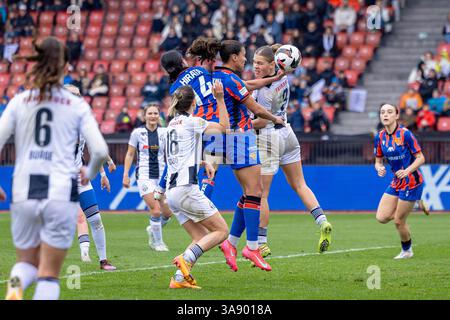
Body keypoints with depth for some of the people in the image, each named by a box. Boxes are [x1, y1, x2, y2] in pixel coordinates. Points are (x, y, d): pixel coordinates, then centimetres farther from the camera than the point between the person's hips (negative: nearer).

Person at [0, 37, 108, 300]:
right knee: (49, 274, 5)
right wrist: (89, 173, 18)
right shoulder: (77, 106, 3)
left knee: (28, 262, 20)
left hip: (24, 192, 2)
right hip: (61, 192, -2)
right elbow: (100, 150, -4)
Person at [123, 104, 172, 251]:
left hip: (161, 175, 3)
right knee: (156, 210, -16)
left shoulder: (164, 132, 3)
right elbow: (130, 154, 5)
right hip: (144, 176, -3)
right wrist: (126, 175, 0)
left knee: (167, 213, 2)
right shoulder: (137, 132, -2)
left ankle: (153, 230, 32)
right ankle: (158, 242, 2)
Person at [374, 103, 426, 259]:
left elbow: (420, 158, -14)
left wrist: (407, 170, -29)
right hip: (396, 182, 6)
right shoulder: (380, 137, 0)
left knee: (399, 222, -3)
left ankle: (407, 251, 21)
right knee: (382, 217, -4)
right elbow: (378, 161, 9)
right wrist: (379, 168, -14)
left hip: (411, 181, -6)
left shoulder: (405, 134, -17)